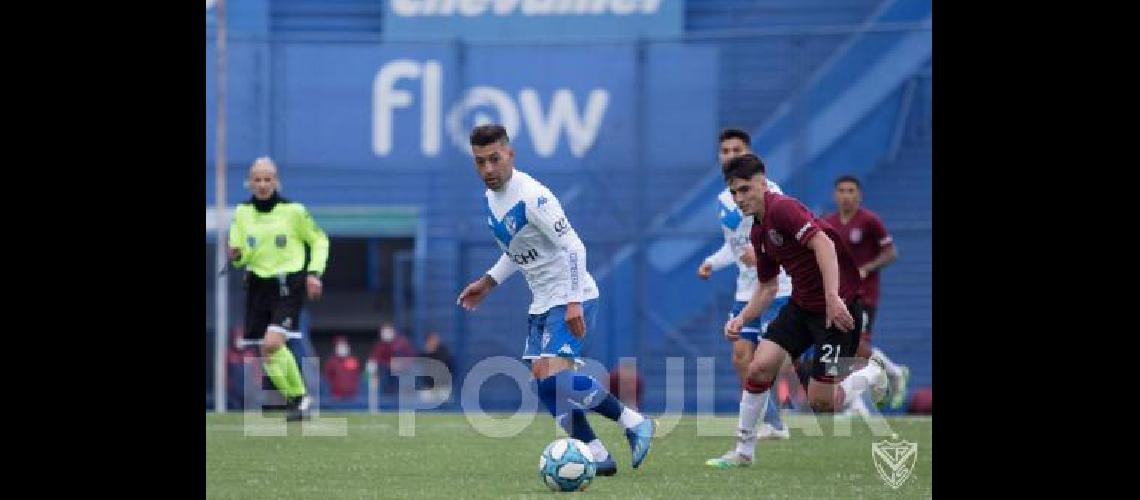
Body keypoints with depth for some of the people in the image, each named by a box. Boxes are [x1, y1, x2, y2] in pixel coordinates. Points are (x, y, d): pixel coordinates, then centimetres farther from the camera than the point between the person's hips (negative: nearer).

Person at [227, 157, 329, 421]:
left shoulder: (293, 210, -6)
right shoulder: (242, 213, 4)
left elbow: (320, 241, 7)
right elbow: (240, 257, 9)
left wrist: (314, 273, -4)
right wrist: (236, 256, -15)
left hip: (288, 284, -4)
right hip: (257, 286, 5)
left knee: (273, 343, -21)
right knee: (265, 352, 2)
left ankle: (298, 394, -3)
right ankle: (296, 399, 20)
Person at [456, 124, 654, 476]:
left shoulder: (532, 196, -21)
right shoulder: (492, 197, 8)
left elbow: (573, 247, -23)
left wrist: (574, 303, -27)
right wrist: (488, 282, 18)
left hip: (571, 299, -10)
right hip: (542, 302, 10)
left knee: (553, 374, -23)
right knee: (545, 384, 2)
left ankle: (633, 421, -9)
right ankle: (598, 455, 8)